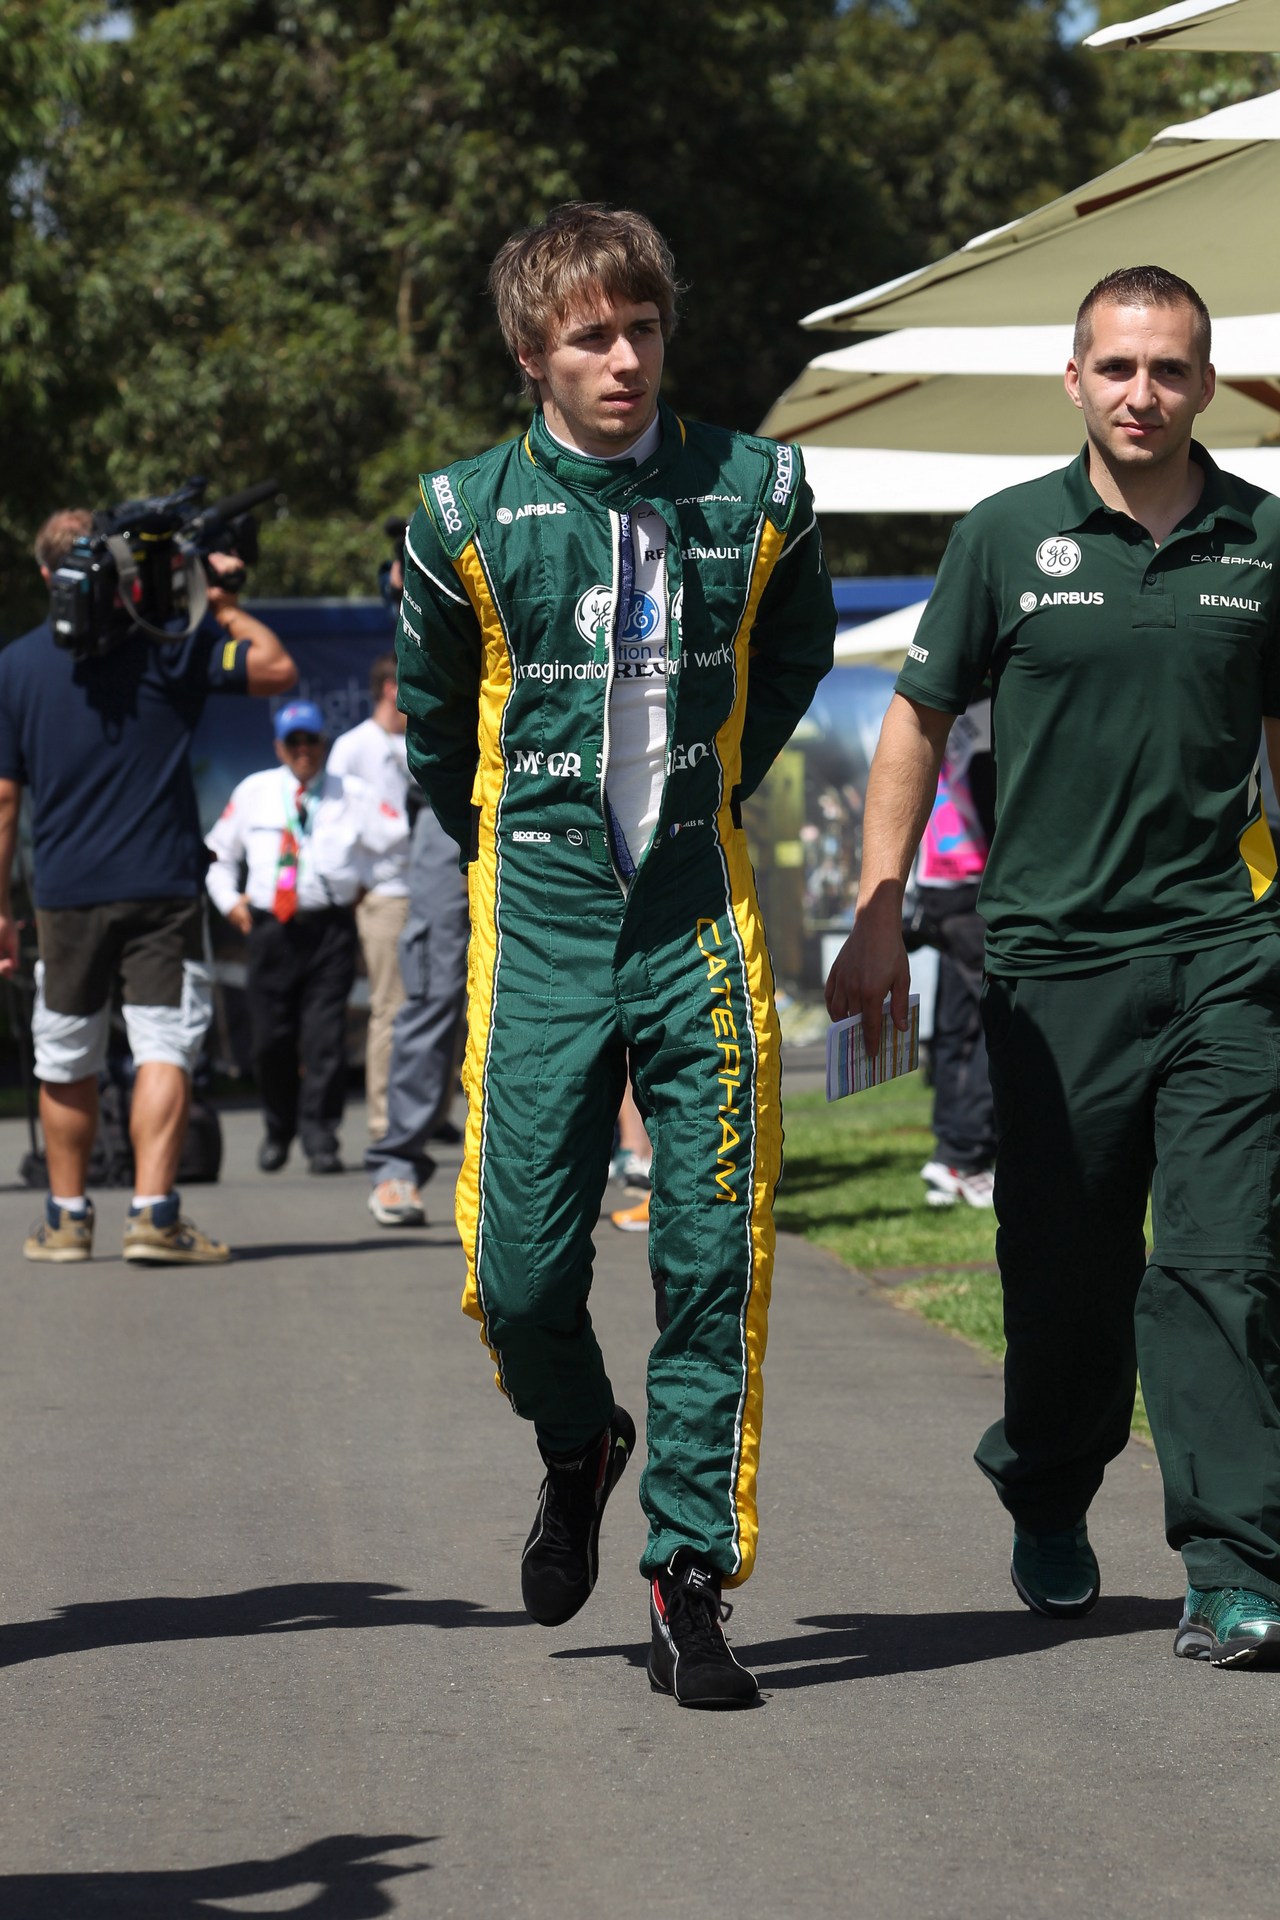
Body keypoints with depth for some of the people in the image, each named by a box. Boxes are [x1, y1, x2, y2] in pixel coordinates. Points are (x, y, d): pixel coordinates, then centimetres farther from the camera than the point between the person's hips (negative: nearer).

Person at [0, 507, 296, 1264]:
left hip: (65, 894, 2)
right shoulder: (167, 643, -4)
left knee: (67, 1066, 13)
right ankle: (154, 1213, -15)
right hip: (163, 887, -2)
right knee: (165, 1051, -4)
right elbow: (277, 669, -6)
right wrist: (223, 604, 4)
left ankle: (67, 1217, 20)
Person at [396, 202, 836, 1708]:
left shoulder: (755, 493, 0)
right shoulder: (465, 518, -3)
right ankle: (578, 1447, 29)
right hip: (538, 919, 0)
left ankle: (691, 1577, 5)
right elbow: (432, 717, 14)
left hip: (701, 916, 1)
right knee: (520, 1260, -4)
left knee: (714, 1259, -3)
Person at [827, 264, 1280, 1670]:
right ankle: (1047, 1504, 31)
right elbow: (918, 720, 9)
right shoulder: (1009, 538, 3)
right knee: (1062, 1271, 6)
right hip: (1053, 956, 0)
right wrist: (877, 916, 4)